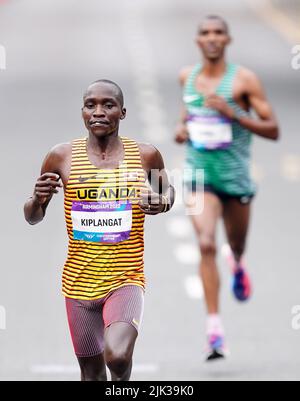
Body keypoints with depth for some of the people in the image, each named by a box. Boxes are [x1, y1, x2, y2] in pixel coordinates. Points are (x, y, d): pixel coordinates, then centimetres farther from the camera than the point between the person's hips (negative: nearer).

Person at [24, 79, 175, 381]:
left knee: (117, 356, -26)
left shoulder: (145, 156, -3)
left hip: (126, 280, -2)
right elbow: (32, 218, 8)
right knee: (91, 371, 12)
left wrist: (160, 203, -6)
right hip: (79, 284, 2)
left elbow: (167, 193, 18)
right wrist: (38, 199, -15)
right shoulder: (62, 157, -2)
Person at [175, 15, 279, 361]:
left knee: (237, 243, 18)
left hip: (235, 175, -1)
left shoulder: (244, 80, -8)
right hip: (200, 174, 1)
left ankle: (237, 264, 60)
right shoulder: (187, 76, 4)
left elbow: (273, 130, -10)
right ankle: (215, 330, -20)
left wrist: (232, 114, -22)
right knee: (206, 245, -19)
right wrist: (182, 127, 5)